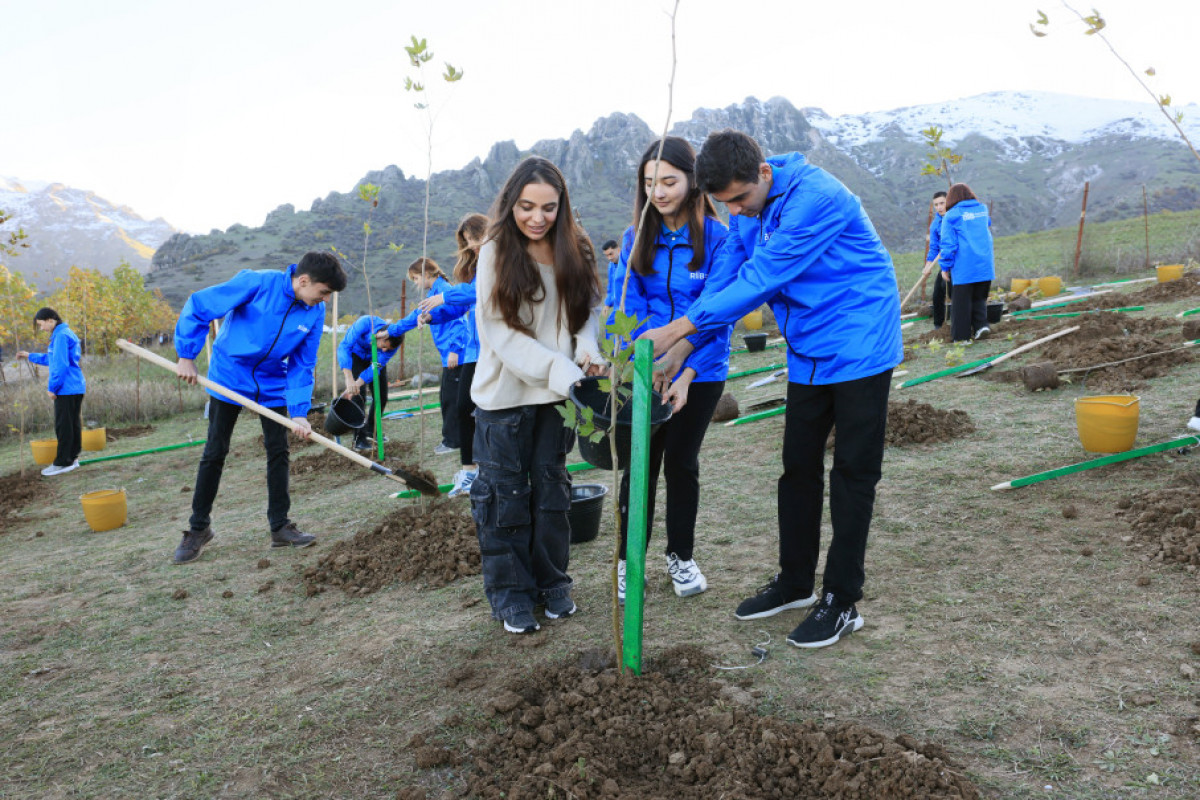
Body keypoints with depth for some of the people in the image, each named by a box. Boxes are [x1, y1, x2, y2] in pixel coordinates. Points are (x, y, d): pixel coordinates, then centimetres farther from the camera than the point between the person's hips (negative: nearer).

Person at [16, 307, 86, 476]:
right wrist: (30, 356, 31)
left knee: (63, 426, -4)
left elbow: (60, 365, -19)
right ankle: (72, 457, 20)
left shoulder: (61, 336, -15)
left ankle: (62, 463, 0)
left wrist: (52, 387, -13)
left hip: (66, 389, -10)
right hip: (76, 387, 10)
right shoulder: (67, 333, 16)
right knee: (74, 424, 13)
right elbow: (52, 359, 28)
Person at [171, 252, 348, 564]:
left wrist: (299, 412, -15)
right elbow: (198, 306, -19)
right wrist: (186, 356, -18)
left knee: (278, 451, 3)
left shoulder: (315, 312, -11)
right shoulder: (257, 283, -25)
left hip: (272, 384, 4)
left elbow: (302, 365, -6)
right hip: (229, 377, -4)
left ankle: (280, 526, 15)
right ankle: (199, 527, 16)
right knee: (214, 452, 2)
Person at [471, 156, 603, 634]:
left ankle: (552, 583, 29)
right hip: (504, 394, -3)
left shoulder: (575, 251, 1)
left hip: (557, 395, 3)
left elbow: (588, 309, 9)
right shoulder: (496, 253, -9)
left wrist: (587, 349, -13)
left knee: (552, 488, 14)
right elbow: (502, 332, -14)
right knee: (505, 494, 5)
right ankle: (511, 594, 19)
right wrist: (558, 369, -22)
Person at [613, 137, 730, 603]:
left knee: (682, 462, 10)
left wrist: (685, 374, -19)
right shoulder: (636, 238, -1)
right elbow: (631, 308, -3)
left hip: (700, 371, -2)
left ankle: (681, 556, 28)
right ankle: (629, 559, 20)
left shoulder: (716, 237, -10)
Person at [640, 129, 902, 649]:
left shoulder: (816, 198, -25)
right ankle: (795, 583, 27)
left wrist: (678, 328, -27)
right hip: (808, 355, 8)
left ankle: (842, 601, 10)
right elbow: (724, 279, 2)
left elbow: (759, 279, -28)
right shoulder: (747, 210, 2)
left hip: (859, 349, -8)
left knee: (852, 474, 0)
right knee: (799, 467, 12)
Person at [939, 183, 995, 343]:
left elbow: (948, 244, -9)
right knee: (979, 297, 18)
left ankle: (961, 336, 6)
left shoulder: (951, 216, -6)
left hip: (964, 268, -5)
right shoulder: (983, 209, 10)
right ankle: (981, 324, 0)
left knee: (961, 301, 3)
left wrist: (945, 268, -2)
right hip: (985, 266, 5)